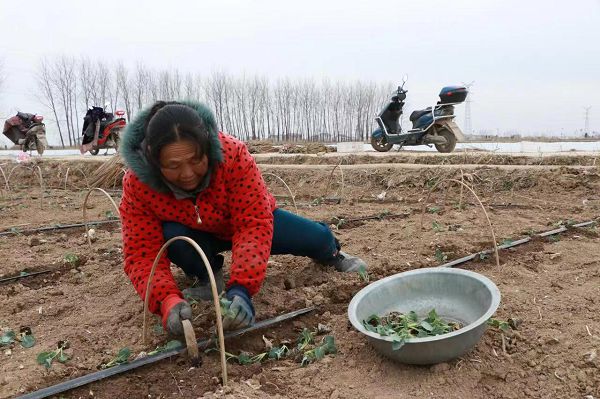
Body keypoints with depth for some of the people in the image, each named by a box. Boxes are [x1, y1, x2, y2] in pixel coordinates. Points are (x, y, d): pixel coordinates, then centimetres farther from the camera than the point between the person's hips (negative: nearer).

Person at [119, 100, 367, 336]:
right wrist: (167, 300, -50)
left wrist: (241, 287, -51)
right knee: (172, 237, -34)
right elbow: (142, 254, -31)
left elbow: (254, 223, -39)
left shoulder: (233, 154, -37)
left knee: (317, 238, -9)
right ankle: (210, 276, -1)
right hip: (198, 235, 1)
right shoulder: (136, 185, -31)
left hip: (248, 218, 0)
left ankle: (330, 253, 32)